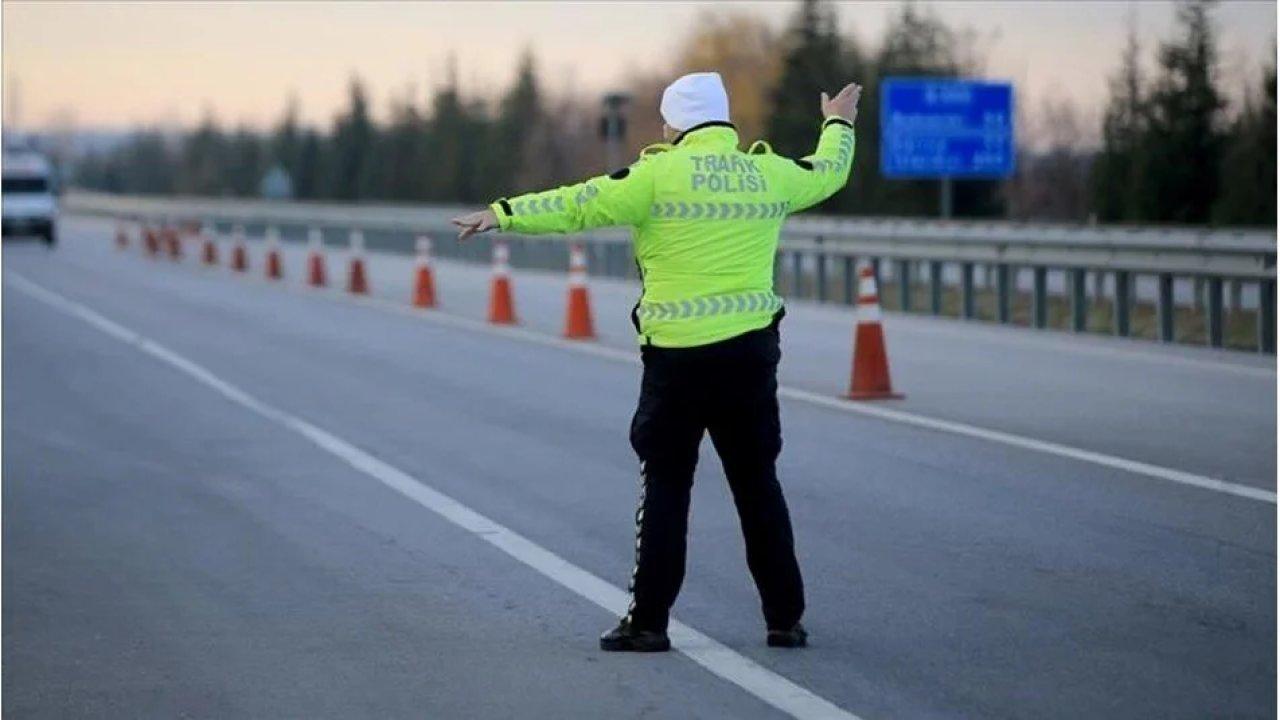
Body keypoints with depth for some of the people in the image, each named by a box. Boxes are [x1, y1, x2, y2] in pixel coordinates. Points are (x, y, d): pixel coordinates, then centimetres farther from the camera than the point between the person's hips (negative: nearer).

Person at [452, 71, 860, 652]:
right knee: (757, 485, 12)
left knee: (665, 486, 4)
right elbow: (828, 172, 26)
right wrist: (838, 125, 47)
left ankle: (648, 620, 4)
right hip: (752, 351, 4)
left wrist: (505, 213, -1)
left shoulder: (661, 174, -7)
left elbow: (581, 205, -8)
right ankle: (785, 619, 14)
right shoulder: (770, 174, 7)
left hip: (678, 354, -4)